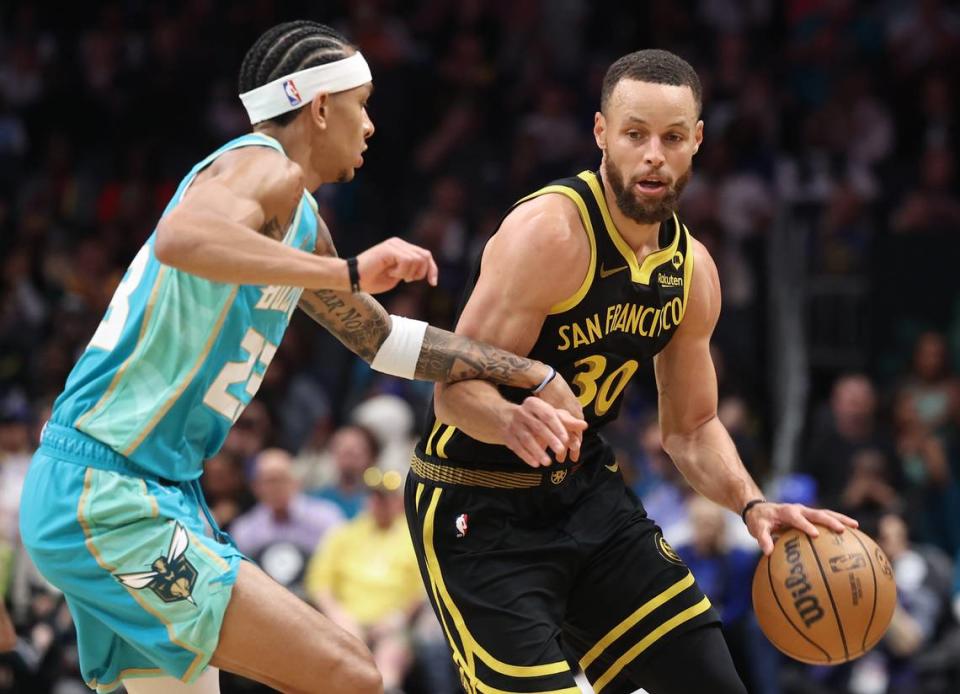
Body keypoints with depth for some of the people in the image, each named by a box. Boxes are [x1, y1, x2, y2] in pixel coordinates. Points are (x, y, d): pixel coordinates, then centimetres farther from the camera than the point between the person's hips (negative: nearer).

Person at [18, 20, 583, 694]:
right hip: (109, 502, -11)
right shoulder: (265, 166, -11)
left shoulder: (300, 220, 20)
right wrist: (349, 272, -31)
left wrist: (529, 375, 28)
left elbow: (383, 339, 32)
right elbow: (182, 237, -35)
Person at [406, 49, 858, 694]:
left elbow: (692, 428, 14)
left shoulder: (694, 271, 2)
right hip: (479, 505, -7)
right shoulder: (550, 231, -21)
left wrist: (752, 504, -4)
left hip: (585, 488, 7)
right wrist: (514, 420, -46)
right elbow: (457, 389, -24)